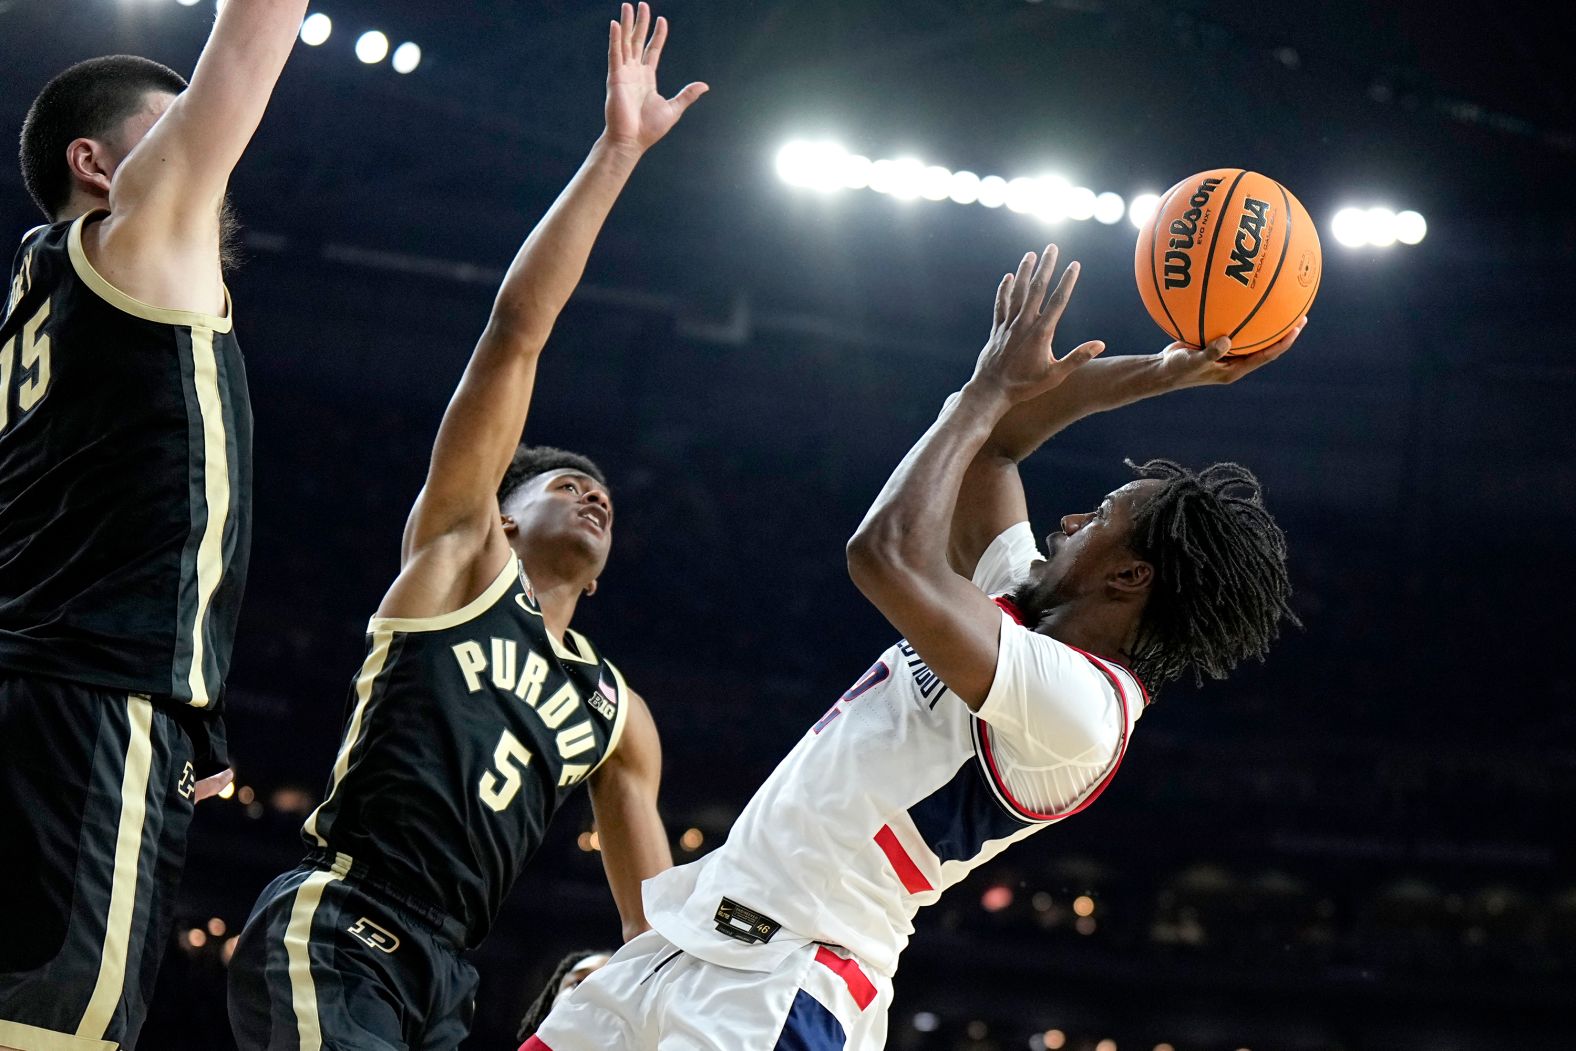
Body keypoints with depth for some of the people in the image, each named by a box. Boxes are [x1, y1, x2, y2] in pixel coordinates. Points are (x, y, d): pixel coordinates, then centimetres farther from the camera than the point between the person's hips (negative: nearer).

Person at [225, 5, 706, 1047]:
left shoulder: (620, 714, 25)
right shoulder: (459, 552, 10)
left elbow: (657, 919, 26)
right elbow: (517, 328, 3)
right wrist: (616, 150, 1)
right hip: (329, 938, -7)